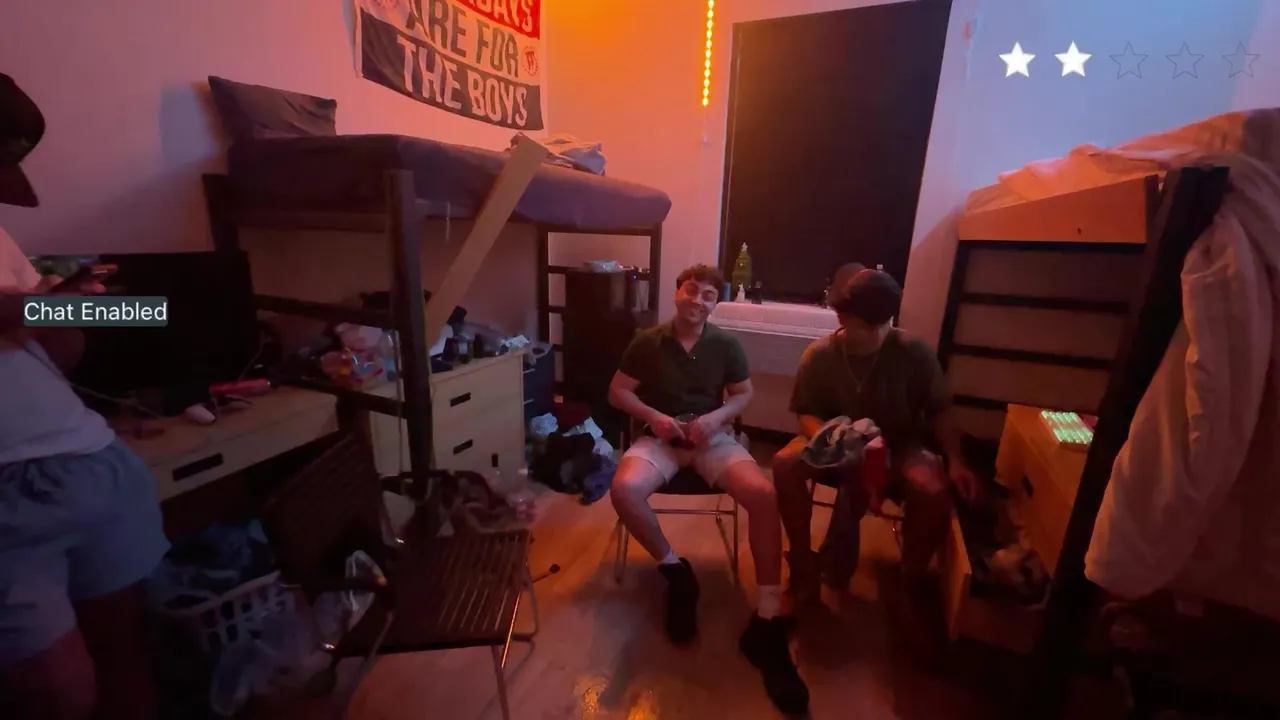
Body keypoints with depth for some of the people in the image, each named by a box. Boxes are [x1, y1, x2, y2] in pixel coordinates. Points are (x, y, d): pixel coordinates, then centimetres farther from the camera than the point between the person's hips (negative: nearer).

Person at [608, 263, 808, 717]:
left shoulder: (726, 345, 5)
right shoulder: (647, 342, 1)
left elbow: (744, 394, 11)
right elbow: (617, 392, 4)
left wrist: (716, 416, -10)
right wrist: (653, 416, -14)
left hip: (713, 437, 1)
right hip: (661, 437, 0)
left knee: (765, 495, -26)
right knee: (623, 489, -32)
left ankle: (767, 622, -13)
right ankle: (675, 570, -4)